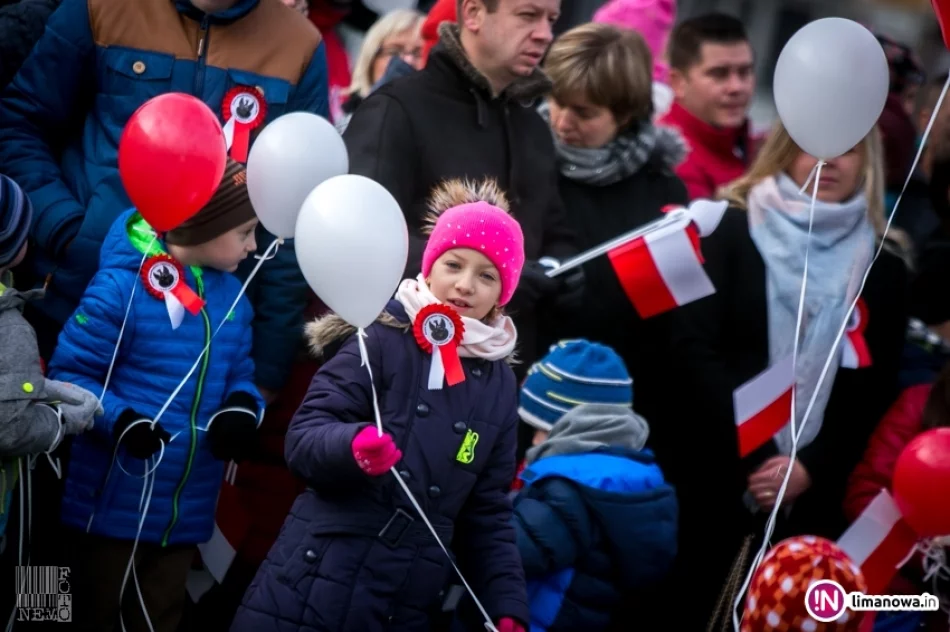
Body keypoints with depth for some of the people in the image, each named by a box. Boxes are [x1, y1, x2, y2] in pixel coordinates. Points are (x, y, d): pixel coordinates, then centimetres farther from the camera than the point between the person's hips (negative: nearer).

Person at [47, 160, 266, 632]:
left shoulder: (232, 295, 6)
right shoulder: (121, 287, -17)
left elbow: (239, 374, 14)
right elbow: (69, 374, -15)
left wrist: (243, 409, -9)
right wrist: (119, 421, -30)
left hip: (187, 506, 6)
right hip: (117, 501, -6)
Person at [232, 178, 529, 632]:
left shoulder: (500, 385, 10)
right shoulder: (382, 339, -5)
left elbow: (488, 513, 14)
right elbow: (303, 436, -9)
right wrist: (353, 444, -29)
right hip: (310, 596, -4)